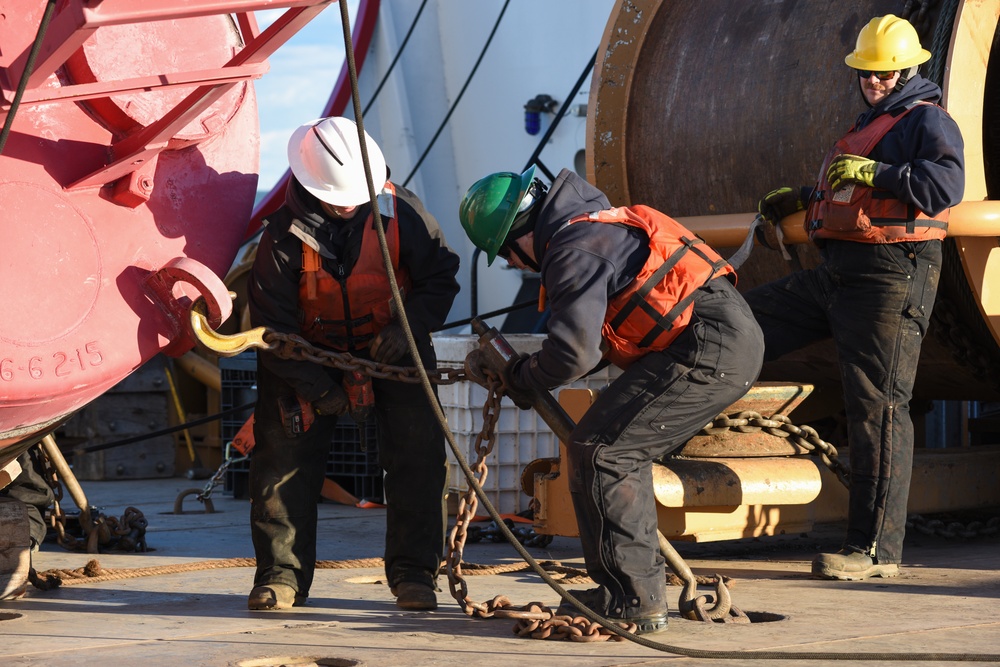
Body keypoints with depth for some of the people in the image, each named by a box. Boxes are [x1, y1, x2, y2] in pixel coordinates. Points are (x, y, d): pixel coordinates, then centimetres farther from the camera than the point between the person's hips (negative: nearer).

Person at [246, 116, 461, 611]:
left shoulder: (399, 211, -20)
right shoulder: (285, 235, -23)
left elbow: (441, 274, -7)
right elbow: (272, 323, -16)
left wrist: (410, 328, -23)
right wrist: (319, 388, -18)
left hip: (391, 347, 1)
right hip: (313, 352, 0)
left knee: (417, 450, -11)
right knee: (285, 453, -7)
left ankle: (414, 571, -1)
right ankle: (281, 572, 3)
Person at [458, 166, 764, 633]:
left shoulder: (574, 249, -10)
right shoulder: (594, 227, 23)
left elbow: (575, 352, -18)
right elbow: (594, 340, 26)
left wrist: (518, 379, 2)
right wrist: (501, 367, 19)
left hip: (707, 350, -11)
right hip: (738, 343, 11)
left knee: (598, 451, -9)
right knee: (624, 455, 17)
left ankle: (633, 598, -8)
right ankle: (643, 584, 21)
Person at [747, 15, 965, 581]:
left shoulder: (927, 119, -4)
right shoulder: (871, 124, 25)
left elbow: (946, 184, -22)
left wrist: (871, 171, -24)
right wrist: (800, 200, 45)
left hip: (891, 278, -9)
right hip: (837, 274, 9)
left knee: (877, 406, -9)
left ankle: (876, 548, -8)